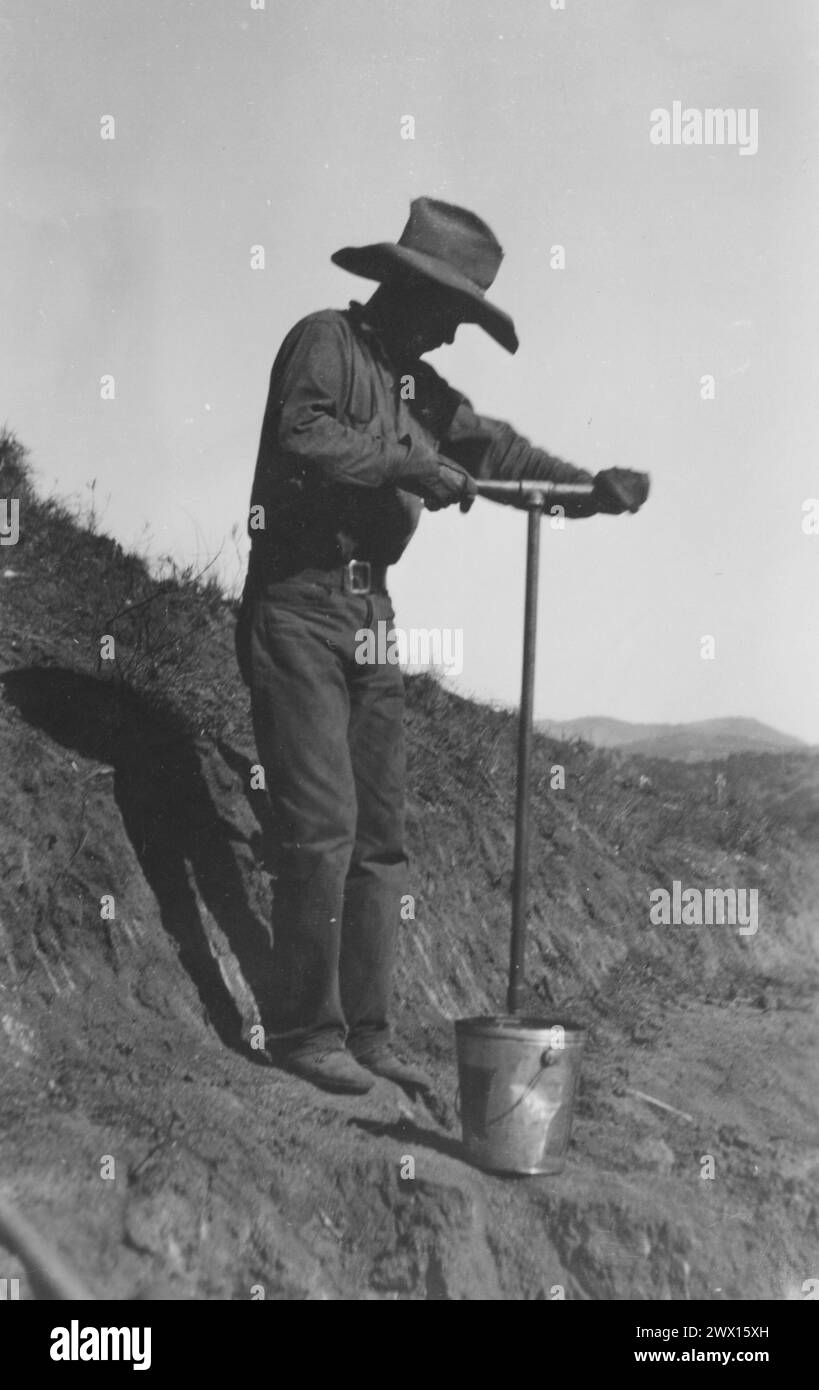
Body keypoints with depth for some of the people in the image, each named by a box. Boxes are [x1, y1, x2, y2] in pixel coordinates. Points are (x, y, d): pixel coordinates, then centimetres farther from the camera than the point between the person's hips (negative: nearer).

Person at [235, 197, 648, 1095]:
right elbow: (304, 434, -21)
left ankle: (364, 1032, 14)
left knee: (380, 835, 7)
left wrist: (589, 486, -1)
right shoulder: (326, 339, -4)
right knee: (322, 826, -10)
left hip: (370, 614, 8)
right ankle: (301, 1028, 1)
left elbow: (496, 450, 14)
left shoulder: (418, 383, 19)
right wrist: (413, 466, -19)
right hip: (297, 605, -8)